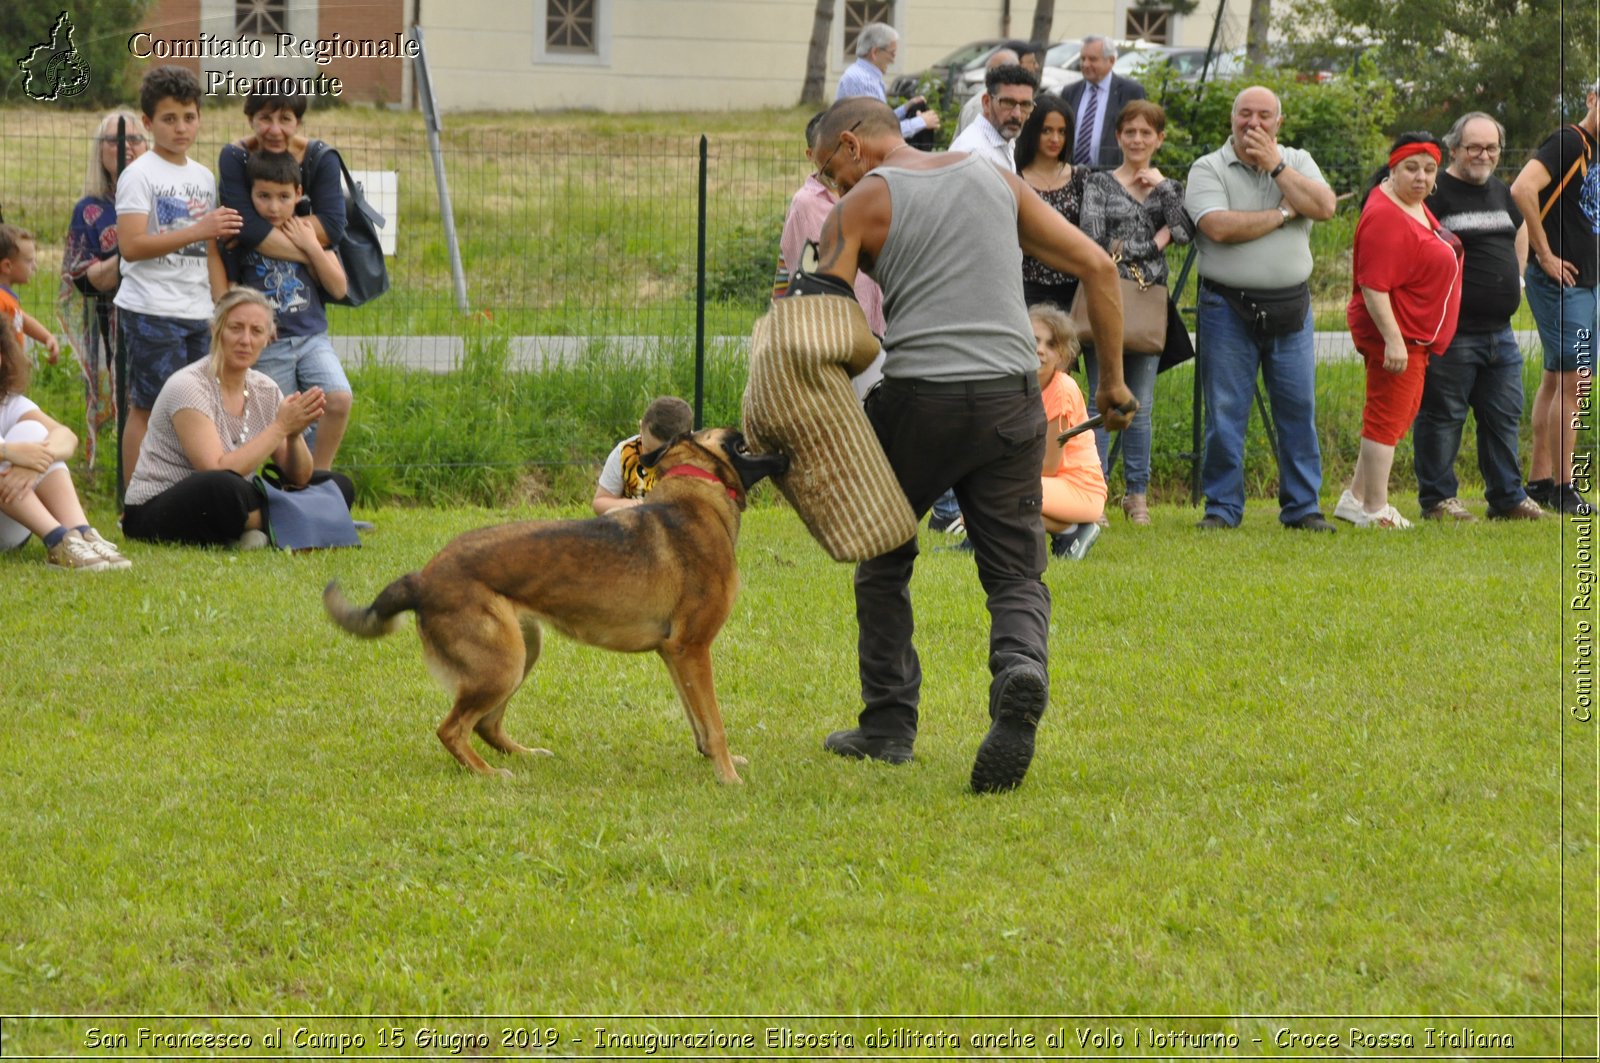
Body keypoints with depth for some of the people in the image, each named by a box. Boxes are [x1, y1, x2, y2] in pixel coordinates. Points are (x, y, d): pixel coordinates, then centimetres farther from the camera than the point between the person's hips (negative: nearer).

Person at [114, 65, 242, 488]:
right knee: (147, 408, -5)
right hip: (151, 311, -7)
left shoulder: (203, 177, 15)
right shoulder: (140, 175, -7)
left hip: (197, 312, 7)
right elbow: (131, 245, -18)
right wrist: (198, 231, -23)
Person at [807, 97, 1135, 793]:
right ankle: (1020, 669, -26)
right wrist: (1113, 378, 17)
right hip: (1009, 397, 2)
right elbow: (1096, 266, 13)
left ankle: (888, 725, 19)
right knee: (1015, 574, 6)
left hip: (915, 397, -2)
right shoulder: (995, 180, 17)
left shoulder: (860, 206, 5)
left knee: (884, 561, 20)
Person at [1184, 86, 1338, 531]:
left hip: (1290, 306, 3)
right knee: (1225, 414, 0)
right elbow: (1219, 227, -16)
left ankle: (1302, 506, 11)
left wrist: (1275, 166, -8)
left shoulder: (1297, 162, 11)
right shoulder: (1209, 169, 0)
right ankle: (1222, 507, 8)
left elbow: (1323, 206, -7)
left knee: (1298, 410, 3)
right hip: (1229, 307, -2)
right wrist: (1283, 214, -8)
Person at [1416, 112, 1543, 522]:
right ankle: (1437, 499, 6)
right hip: (1451, 331, -8)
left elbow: (1519, 229, 35)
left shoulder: (1500, 193, 14)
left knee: (1504, 415, 11)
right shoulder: (1436, 193, -10)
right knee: (1442, 416, -1)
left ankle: (1508, 496, 19)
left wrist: (1516, 277, 25)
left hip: (1499, 331, 8)